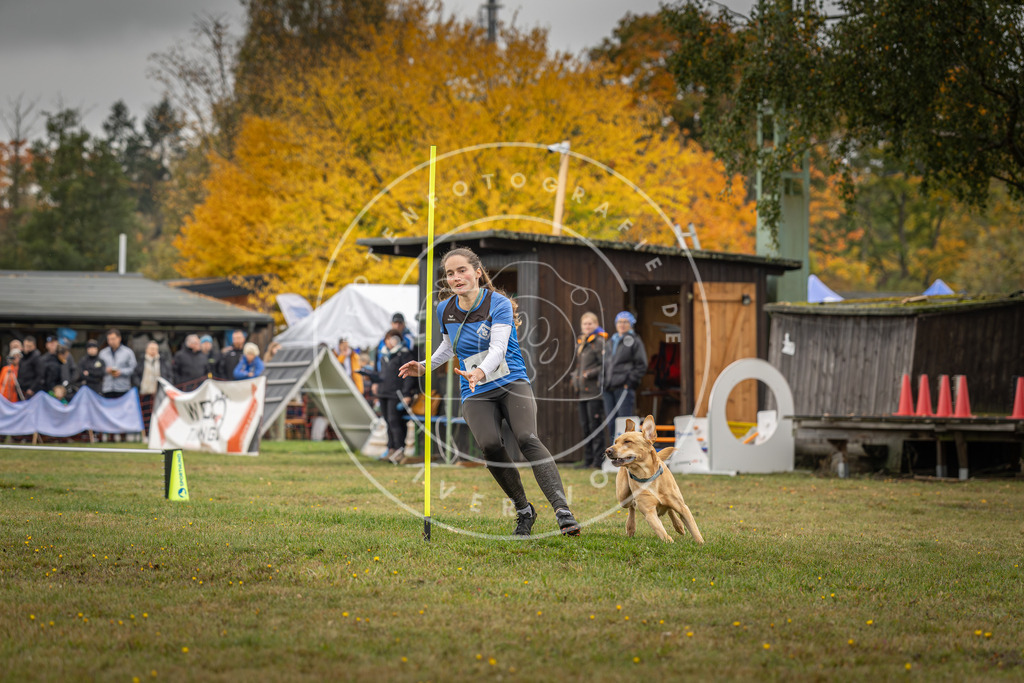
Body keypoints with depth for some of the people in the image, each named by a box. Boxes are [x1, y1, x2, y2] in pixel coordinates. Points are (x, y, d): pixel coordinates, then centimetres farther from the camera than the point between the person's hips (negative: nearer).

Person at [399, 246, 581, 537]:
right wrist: (425, 366, 13)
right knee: (490, 445, -26)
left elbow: (498, 349, -21)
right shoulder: (445, 310, 7)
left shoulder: (498, 304, -8)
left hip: (512, 383, -3)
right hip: (475, 395, 3)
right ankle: (523, 510, -9)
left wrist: (480, 373, -40)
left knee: (528, 439, -28)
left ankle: (562, 510, -34)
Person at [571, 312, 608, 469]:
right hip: (583, 391, 9)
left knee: (595, 425, -8)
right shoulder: (580, 342, 17)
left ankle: (599, 459, -6)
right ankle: (588, 458, 16)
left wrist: (590, 374, -17)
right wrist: (575, 376, 14)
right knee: (585, 425, 10)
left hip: (595, 390, -9)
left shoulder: (599, 342, -8)